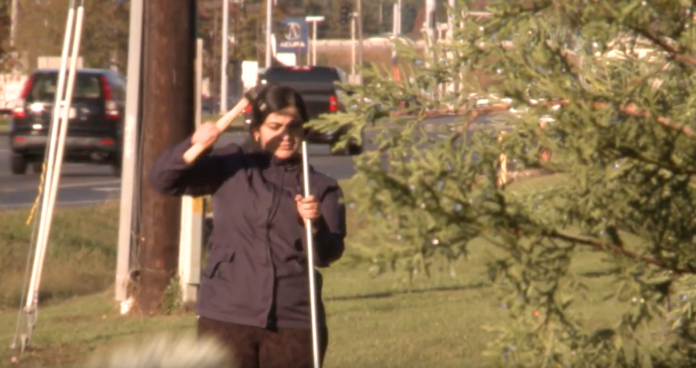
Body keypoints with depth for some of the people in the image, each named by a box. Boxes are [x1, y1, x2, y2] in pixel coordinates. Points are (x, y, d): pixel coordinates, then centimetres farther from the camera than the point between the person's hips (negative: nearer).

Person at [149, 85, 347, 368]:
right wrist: (194, 146, -19)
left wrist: (315, 225, -25)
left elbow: (329, 254, -3)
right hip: (227, 317, -1)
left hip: (294, 323, 1)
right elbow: (163, 181, -1)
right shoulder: (230, 166, 6)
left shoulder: (320, 187, 7)